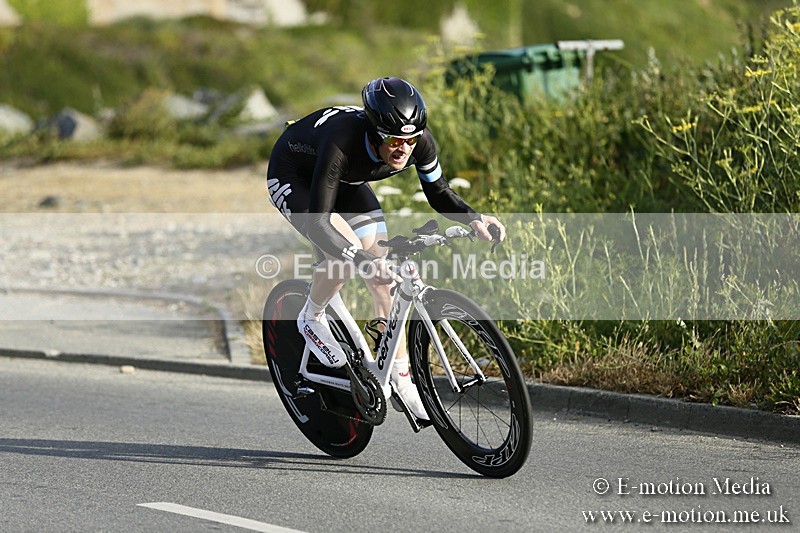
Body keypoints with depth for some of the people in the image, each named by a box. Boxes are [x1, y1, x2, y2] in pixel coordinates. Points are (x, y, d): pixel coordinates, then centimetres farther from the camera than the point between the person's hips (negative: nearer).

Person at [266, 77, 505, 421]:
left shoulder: (419, 141, -28)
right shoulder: (342, 143, -44)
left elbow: (438, 193, -9)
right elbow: (318, 222, -45)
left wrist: (474, 219, -28)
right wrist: (361, 259, -59)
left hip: (345, 182, 6)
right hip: (292, 178, -6)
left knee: (383, 276, -5)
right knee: (345, 249, -30)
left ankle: (401, 381, 3)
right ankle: (312, 320, 0)